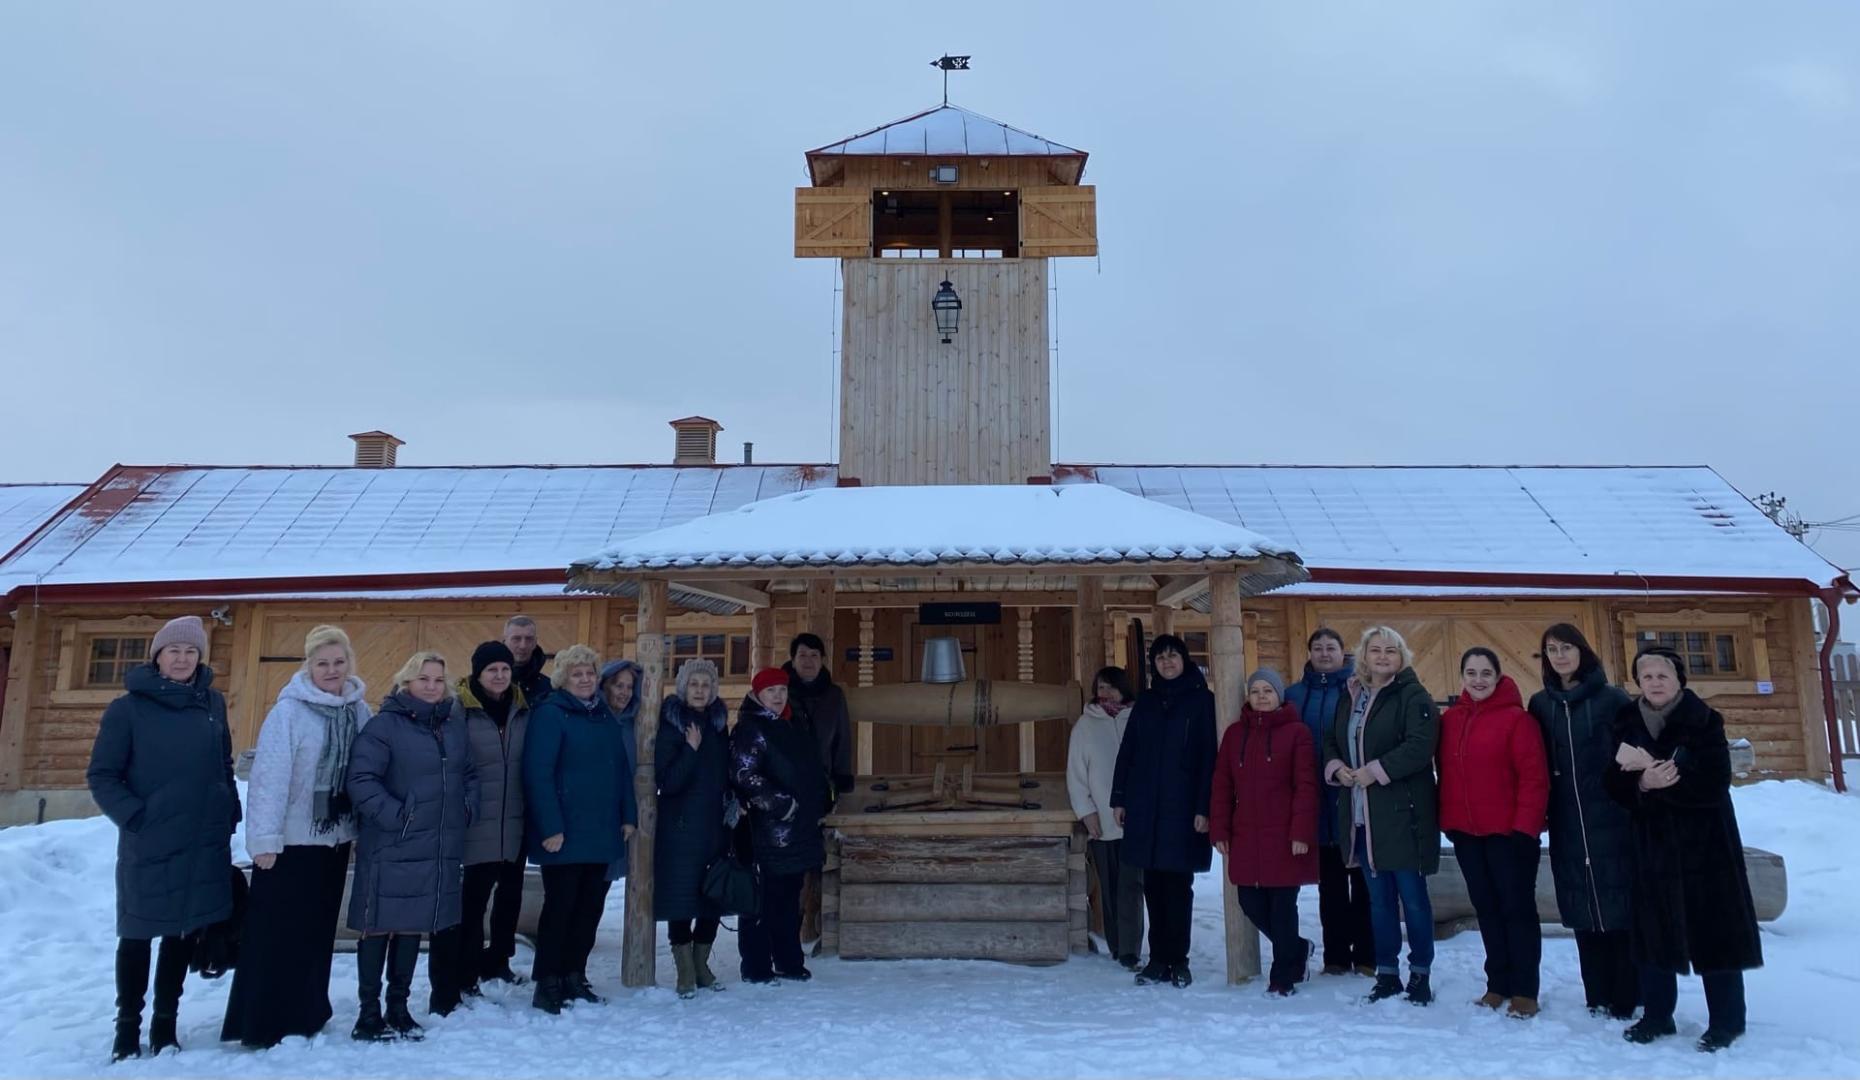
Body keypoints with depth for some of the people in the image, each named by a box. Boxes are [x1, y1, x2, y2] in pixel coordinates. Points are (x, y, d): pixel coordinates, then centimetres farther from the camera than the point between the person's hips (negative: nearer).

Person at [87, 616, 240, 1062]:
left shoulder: (213, 703, 5)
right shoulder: (128, 708, -6)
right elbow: (101, 775, -3)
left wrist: (230, 816, 8)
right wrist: (134, 817, -14)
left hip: (205, 843, 3)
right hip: (147, 844, -3)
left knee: (184, 933, 11)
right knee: (137, 935, 6)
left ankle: (165, 1023, 23)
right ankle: (128, 1025, 21)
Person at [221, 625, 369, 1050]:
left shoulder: (359, 711, 3)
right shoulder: (289, 710, -13)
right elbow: (269, 776, -16)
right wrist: (265, 838, -19)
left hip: (334, 839, 5)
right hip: (291, 840, -5)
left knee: (317, 932, 15)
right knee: (276, 933, 2)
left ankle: (305, 1015, 29)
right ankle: (262, 1024, 15)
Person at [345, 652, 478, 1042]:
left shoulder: (454, 724, 11)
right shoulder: (384, 724, -9)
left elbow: (469, 773, 21)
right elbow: (361, 780, -16)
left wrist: (467, 807, 6)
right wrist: (394, 815, -20)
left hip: (440, 849, 6)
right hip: (391, 848, -6)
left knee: (413, 926, 14)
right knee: (380, 927, 3)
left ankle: (399, 1007, 25)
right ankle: (369, 1012, 14)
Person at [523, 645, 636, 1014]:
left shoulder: (605, 716, 13)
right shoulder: (550, 714, -9)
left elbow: (623, 769, 16)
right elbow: (537, 774, -16)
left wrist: (628, 817, 10)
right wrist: (550, 828, -20)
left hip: (602, 833, 7)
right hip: (564, 835, -7)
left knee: (590, 908, 11)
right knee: (560, 908, 1)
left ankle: (574, 977, 23)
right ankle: (547, 984, 12)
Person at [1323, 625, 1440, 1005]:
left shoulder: (1413, 696, -6)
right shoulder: (1350, 697, 14)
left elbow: (1421, 745, -19)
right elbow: (1331, 741, 19)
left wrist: (1377, 770, -20)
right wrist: (1336, 767, -2)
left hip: (1402, 813, -6)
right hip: (1361, 814, 6)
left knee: (1413, 896, 2)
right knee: (1378, 897, 13)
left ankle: (1420, 974, 17)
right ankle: (1386, 973, 23)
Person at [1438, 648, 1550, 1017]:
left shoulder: (1517, 719, -10)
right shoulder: (1449, 720, 7)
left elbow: (1534, 778, -13)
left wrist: (1525, 827, -17)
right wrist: (1446, 821, 7)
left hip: (1509, 831, -6)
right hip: (1466, 833, 6)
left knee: (1517, 908, 4)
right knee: (1487, 909, 13)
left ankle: (1525, 991, 13)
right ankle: (1499, 984, 24)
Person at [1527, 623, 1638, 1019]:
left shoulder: (1611, 699, -4)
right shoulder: (1540, 704, 8)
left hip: (1611, 820, -4)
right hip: (1567, 825, 4)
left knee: (1619, 906, 0)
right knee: (1582, 911, 9)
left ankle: (1627, 999, 10)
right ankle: (1598, 997, 19)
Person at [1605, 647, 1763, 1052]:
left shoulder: (1705, 721, -6)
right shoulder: (1626, 726, 2)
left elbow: (1713, 782, -18)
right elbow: (1616, 787, -2)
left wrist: (1653, 767, -26)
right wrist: (1643, 785, -24)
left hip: (1704, 843, -3)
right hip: (1652, 844, 3)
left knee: (1714, 929, 2)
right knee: (1654, 928, 8)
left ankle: (1726, 1020, 17)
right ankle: (1656, 1014, 20)